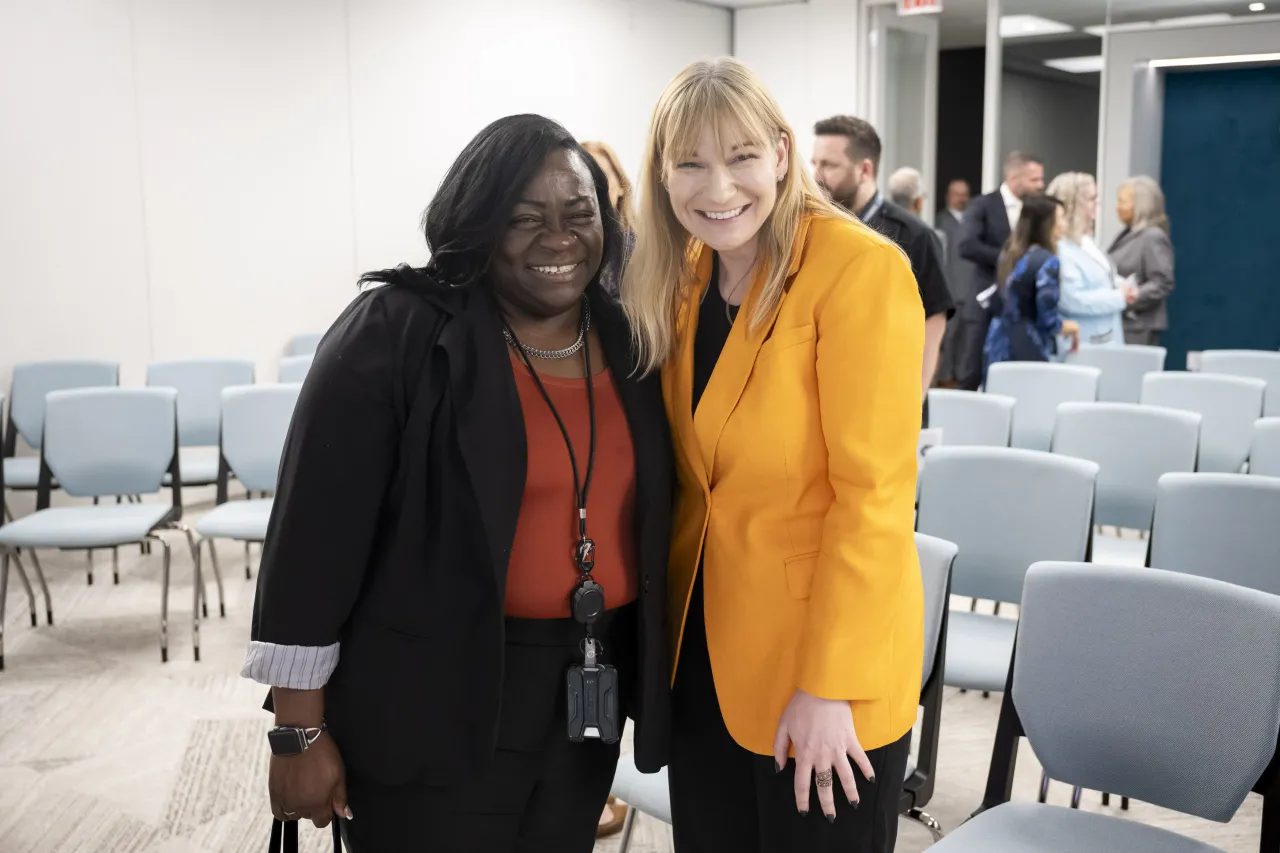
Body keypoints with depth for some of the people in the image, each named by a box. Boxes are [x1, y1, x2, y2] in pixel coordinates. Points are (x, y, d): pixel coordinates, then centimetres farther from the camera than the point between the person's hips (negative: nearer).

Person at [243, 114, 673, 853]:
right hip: (432, 702, -5)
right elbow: (317, 531, -13)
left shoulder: (629, 341, 4)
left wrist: (649, 683, 12)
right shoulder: (395, 332, -13)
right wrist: (301, 732, -12)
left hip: (587, 694, 6)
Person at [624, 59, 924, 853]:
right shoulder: (683, 276, 4)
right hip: (703, 646, 6)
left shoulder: (860, 268, -16)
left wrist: (828, 683, -19)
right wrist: (666, 627, 7)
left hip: (824, 660, -6)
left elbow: (874, 490, -18)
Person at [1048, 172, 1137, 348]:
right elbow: (1071, 300, -28)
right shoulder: (1059, 248, -20)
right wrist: (1119, 297, -16)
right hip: (1082, 345, -10)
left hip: (1105, 340, 10)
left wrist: (1122, 290, 4)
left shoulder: (1085, 241, 13)